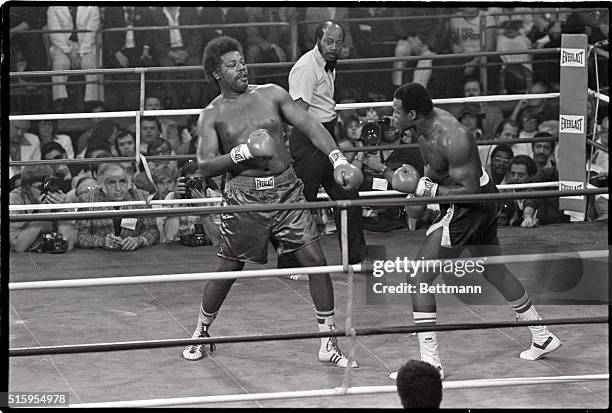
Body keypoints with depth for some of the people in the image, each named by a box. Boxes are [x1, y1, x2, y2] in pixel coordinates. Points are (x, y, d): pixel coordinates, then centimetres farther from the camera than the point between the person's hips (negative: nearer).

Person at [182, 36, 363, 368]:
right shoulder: (212, 115, 2)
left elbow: (310, 126, 2)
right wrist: (244, 152, -20)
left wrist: (338, 160, -11)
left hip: (286, 189, 2)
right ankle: (202, 333, 30)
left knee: (315, 260, -6)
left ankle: (329, 343, 2)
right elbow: (205, 166, -6)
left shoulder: (271, 94, 7)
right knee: (227, 270, 6)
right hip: (243, 195, -2)